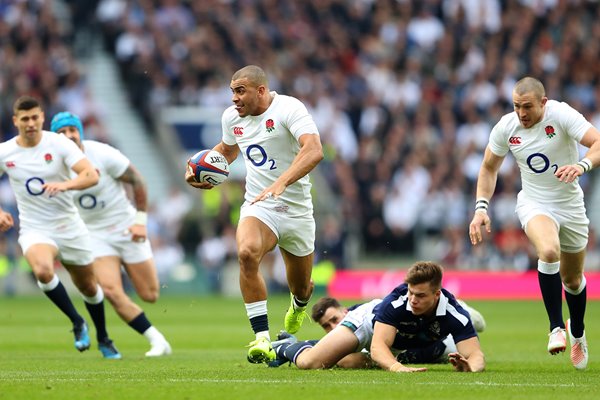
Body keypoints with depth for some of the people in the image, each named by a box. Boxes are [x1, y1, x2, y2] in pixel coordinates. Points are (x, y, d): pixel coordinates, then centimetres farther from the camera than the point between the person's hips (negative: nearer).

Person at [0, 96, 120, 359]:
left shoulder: (59, 144, -12)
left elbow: (91, 176, -23)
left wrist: (64, 185, -40)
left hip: (69, 226, 1)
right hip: (34, 230, -1)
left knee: (88, 287, 13)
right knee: (42, 270, -33)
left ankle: (103, 339, 40)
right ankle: (77, 323, -11)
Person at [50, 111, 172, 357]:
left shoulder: (103, 155, -16)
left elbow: (137, 181, -7)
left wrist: (141, 220, -10)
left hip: (126, 228, -1)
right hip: (95, 234, 2)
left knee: (149, 295, -1)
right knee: (112, 292, -20)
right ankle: (157, 340, -7)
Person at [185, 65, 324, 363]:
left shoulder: (289, 109, -17)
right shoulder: (231, 117, 2)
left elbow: (314, 151, -32)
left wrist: (281, 183, -45)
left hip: (297, 210, -2)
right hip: (258, 207, 2)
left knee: (301, 288, 12)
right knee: (247, 252, -32)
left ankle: (299, 306, 54)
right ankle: (262, 339, -32)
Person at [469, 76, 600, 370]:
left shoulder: (561, 115, -21)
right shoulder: (506, 127, -11)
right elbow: (489, 168, 5)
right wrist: (481, 208, -7)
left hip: (570, 205, 0)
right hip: (534, 204, 0)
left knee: (572, 279, 13)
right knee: (549, 250, -33)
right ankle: (556, 328, -22)